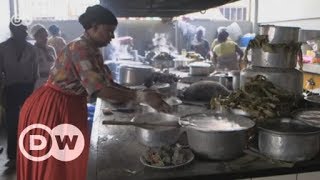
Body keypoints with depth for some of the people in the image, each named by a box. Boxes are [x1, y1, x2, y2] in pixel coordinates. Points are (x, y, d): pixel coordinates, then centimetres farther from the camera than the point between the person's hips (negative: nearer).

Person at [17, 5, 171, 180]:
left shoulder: (94, 52, 7)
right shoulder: (79, 48, -22)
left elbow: (109, 84, 7)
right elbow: (100, 90, -29)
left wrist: (142, 93, -2)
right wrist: (141, 96, -29)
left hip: (71, 108, 9)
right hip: (50, 109, -9)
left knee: (70, 163, 17)